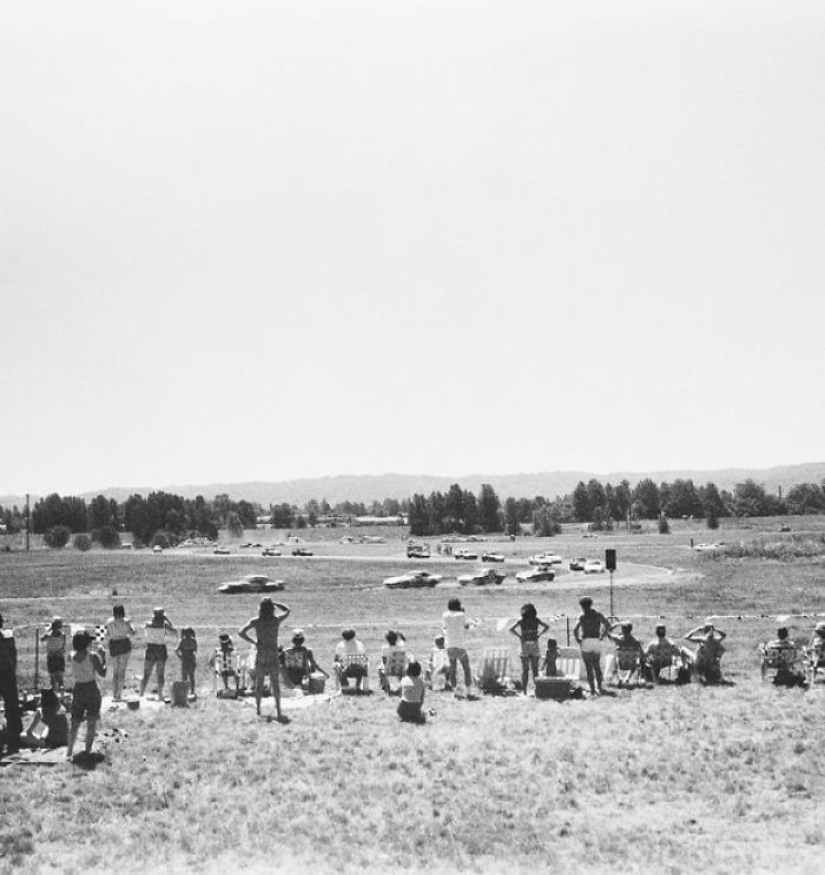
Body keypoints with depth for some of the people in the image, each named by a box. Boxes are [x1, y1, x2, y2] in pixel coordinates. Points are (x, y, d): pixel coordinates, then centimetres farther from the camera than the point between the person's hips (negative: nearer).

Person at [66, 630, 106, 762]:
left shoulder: (72, 656, -4)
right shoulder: (92, 657, -15)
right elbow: (102, 673, -10)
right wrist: (103, 659, 2)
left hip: (77, 689, 4)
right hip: (91, 688, -4)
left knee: (75, 722, 12)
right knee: (91, 722, 7)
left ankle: (69, 750, 5)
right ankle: (88, 751, 5)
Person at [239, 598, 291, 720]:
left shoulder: (255, 621, -7)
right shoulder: (276, 620, -6)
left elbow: (241, 632, -13)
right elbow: (287, 610, 12)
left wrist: (253, 642, -2)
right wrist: (274, 603, 4)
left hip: (260, 654, 0)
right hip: (273, 655, 0)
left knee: (259, 683, 13)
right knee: (275, 683, 5)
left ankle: (258, 708, 19)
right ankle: (278, 709, -1)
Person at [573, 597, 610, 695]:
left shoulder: (583, 617, -5)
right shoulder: (598, 615, 6)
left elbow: (575, 630, -15)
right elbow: (607, 625, 6)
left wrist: (578, 640, -1)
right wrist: (601, 636, 10)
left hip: (586, 642, -3)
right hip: (597, 642, 3)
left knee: (589, 668, 2)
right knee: (597, 667, 18)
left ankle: (592, 690, -2)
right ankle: (599, 688, 13)